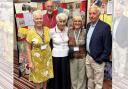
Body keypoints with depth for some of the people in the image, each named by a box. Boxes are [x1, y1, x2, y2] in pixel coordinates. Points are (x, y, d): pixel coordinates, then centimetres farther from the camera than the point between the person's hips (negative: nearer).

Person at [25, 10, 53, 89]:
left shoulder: (47, 29, -7)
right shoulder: (31, 32, -16)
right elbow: (28, 48, -11)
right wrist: (30, 62, -12)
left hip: (47, 56, 3)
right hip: (37, 58, -3)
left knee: (46, 75, 15)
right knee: (38, 76, 12)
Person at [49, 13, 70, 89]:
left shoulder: (67, 30, -3)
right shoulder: (52, 31, -14)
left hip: (66, 56, 3)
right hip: (56, 56, -3)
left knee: (66, 75, 11)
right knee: (57, 76, 9)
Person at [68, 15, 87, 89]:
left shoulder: (85, 32, -5)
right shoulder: (69, 31, 0)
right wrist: (71, 49, -3)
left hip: (82, 57, -1)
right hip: (72, 57, 2)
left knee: (82, 76, 11)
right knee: (73, 76, 13)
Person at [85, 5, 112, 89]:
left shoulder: (105, 26, -17)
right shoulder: (88, 25, 5)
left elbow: (108, 46, -16)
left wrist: (101, 59, -16)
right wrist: (87, 53, 11)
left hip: (97, 60, -7)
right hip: (88, 57, 7)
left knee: (98, 82, 7)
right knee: (90, 78, 21)